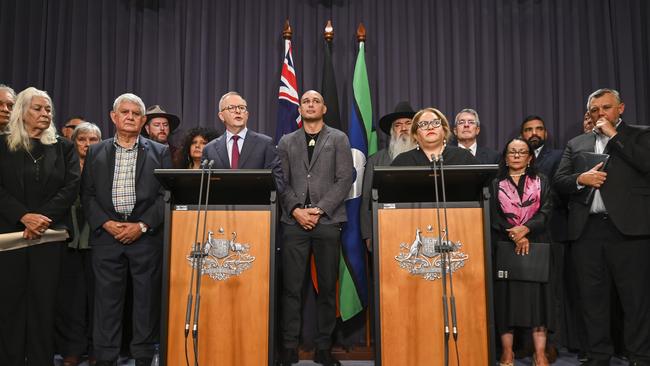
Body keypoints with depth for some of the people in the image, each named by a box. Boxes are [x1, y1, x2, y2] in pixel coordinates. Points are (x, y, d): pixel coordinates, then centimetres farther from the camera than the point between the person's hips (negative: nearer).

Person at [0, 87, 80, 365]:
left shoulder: (63, 148, 9)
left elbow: (71, 187, -1)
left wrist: (43, 216, -12)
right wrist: (24, 216, -13)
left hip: (49, 234, 0)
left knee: (43, 300, 2)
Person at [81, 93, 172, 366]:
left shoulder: (160, 152, 7)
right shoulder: (96, 152, 13)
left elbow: (166, 195, 0)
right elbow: (87, 193, 8)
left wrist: (142, 225, -9)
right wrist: (105, 223, -6)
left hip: (146, 236, -1)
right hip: (107, 234, 2)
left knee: (147, 300, 2)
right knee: (107, 299, 5)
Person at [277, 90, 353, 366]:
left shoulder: (339, 139, 9)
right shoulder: (286, 142, 15)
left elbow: (344, 180, 0)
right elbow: (281, 182, 8)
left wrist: (319, 209, -9)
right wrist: (295, 210, -8)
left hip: (328, 221, -1)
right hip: (294, 222, 1)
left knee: (327, 288, 3)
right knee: (291, 288, 0)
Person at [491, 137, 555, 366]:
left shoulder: (541, 182, 11)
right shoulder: (496, 184, 10)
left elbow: (546, 211, -2)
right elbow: (494, 216, -1)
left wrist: (526, 229, -19)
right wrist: (515, 236, -15)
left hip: (536, 246, 0)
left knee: (537, 296, -3)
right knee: (506, 296, -1)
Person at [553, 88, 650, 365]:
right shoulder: (576, 144, 18)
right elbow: (559, 181, 12)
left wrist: (614, 135, -5)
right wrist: (580, 179, -8)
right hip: (586, 229, 3)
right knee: (592, 298, 8)